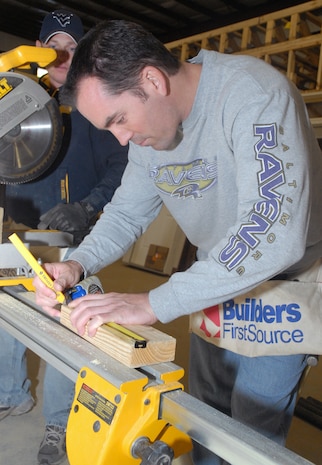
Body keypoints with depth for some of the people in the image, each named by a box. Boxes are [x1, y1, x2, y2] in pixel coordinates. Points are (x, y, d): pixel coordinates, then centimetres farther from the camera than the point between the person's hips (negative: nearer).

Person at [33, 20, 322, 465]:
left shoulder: (254, 93, -29)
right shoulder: (146, 125, -5)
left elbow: (275, 234, -38)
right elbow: (127, 211, 3)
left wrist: (154, 304, -38)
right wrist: (77, 265, -15)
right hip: (215, 278, 6)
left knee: (253, 424, 2)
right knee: (206, 407, 17)